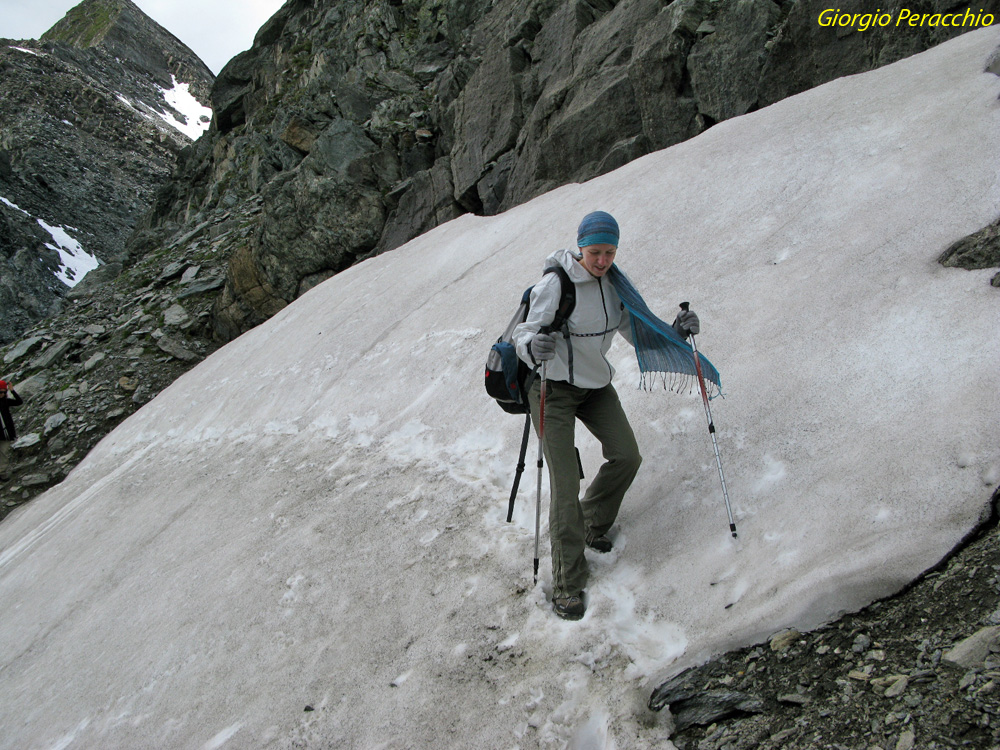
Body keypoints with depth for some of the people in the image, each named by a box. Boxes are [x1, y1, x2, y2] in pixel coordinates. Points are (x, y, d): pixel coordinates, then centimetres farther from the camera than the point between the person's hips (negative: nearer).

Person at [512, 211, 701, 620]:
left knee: (627, 456, 0)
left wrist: (674, 330, -13)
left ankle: (592, 525, 29)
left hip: (596, 386, 6)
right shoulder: (555, 284, -21)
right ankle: (567, 584, 1)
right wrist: (533, 346, -48)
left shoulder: (612, 283, -2)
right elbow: (524, 334, -24)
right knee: (565, 482, -10)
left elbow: (637, 331, 4)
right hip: (553, 388, -6)